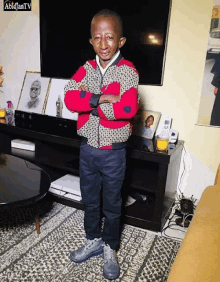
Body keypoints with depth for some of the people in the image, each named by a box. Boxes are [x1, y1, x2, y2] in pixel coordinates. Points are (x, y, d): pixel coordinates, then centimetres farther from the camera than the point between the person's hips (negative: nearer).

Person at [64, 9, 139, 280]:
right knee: (89, 199, 19)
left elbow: (128, 109, -26)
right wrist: (103, 98, -24)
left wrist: (89, 100, -17)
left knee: (112, 204, 14)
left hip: (113, 152, -3)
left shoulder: (128, 71, -11)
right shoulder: (86, 69, 1)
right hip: (87, 148, 4)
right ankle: (93, 240, 43)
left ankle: (110, 249, 37)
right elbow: (69, 98, -13)